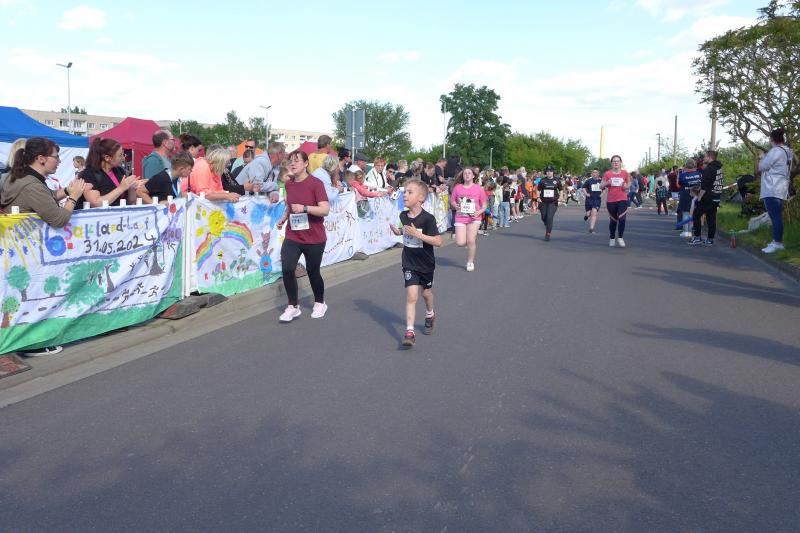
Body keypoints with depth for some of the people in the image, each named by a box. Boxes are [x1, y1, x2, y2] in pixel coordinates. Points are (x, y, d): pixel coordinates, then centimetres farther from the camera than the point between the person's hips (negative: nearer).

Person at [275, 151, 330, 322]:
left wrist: (305, 208, -31)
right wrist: (284, 217, 6)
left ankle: (320, 303, 35)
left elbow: (325, 210, -20)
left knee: (313, 271, 9)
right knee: (287, 269, -12)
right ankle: (293, 306, 3)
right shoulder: (289, 183, 4)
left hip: (314, 238, -4)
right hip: (292, 236, 4)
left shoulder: (315, 184, -14)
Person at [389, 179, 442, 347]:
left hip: (426, 264, -2)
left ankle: (430, 315, 50)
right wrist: (397, 231, -3)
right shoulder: (403, 216, -4)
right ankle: (409, 332, -10)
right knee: (411, 295, -9)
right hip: (409, 264, 2)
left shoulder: (428, 218, -21)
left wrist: (418, 234, -32)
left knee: (426, 292, 20)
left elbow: (438, 241, -25)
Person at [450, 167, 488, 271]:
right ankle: (473, 240, 28)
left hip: (473, 218, -1)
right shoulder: (457, 187, 3)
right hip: (460, 217, 2)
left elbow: (484, 204, 3)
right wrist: (455, 205, -11)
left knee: (471, 241, -7)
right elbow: (452, 201, 11)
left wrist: (479, 212, -15)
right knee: (460, 242, -8)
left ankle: (470, 262, 14)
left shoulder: (478, 188, -1)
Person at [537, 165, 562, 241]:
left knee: (550, 217, -11)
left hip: (553, 202, -2)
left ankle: (548, 234, -6)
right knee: (543, 217, 10)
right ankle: (548, 227, 41)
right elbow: (538, 190, 9)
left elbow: (560, 190, 12)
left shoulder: (557, 180, 1)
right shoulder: (542, 180, 2)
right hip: (544, 202, 2)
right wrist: (538, 197, -5)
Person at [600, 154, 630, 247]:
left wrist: (627, 186, -6)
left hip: (622, 199, 0)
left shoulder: (625, 173, 3)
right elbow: (601, 186, 4)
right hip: (611, 200, 0)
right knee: (613, 220, 10)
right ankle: (612, 239, 25)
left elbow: (629, 183, 17)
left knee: (622, 219, -15)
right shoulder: (607, 173, 1)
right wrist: (607, 183, -16)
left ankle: (620, 238, -1)